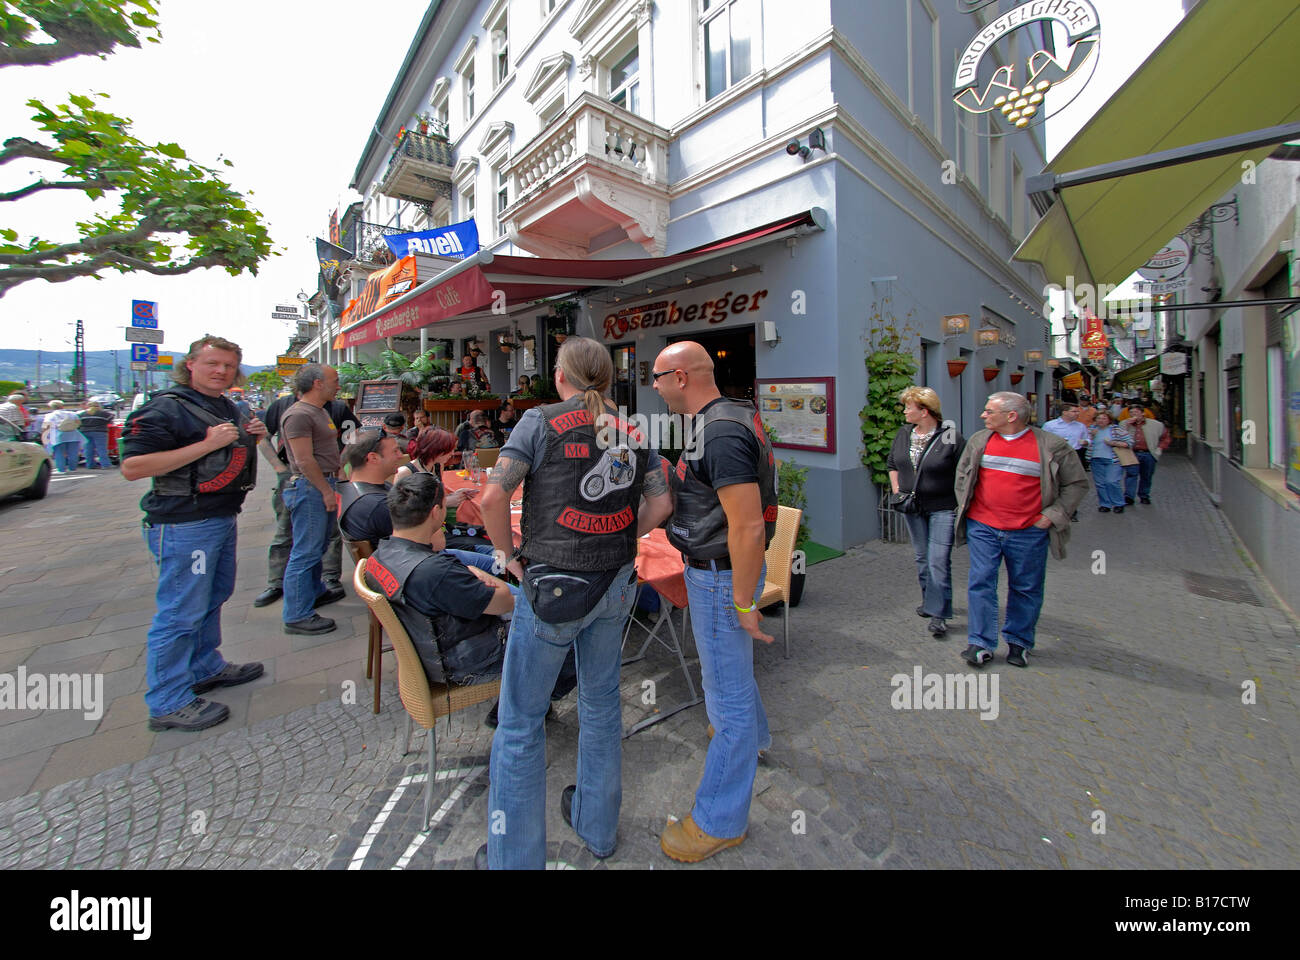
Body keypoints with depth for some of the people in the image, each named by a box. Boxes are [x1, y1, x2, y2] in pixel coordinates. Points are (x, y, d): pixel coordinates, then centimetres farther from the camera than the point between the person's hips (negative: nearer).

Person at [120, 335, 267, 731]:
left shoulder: (228, 408, 13)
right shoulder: (166, 408, -14)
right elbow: (132, 467, -21)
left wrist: (251, 438, 4)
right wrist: (207, 444, -27)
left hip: (223, 518, 9)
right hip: (184, 524, -9)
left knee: (214, 597, 20)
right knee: (181, 613, -2)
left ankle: (206, 668, 38)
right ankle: (168, 703, 11)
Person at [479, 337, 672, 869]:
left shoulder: (541, 421, -8)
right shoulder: (632, 432, 6)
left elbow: (492, 497, -15)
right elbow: (660, 505, 5)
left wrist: (511, 555, -2)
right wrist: (617, 543, 10)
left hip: (553, 584, -5)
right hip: (616, 584, 6)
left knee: (520, 722, 12)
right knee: (601, 702, 22)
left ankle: (514, 856, 29)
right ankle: (598, 829, 43)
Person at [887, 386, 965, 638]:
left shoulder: (951, 436, -13)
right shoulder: (903, 433, 5)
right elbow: (892, 464, 17)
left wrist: (961, 503, -10)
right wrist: (897, 491, 8)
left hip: (942, 508, -6)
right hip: (912, 507, 6)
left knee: (939, 561, -8)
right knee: (922, 558, 16)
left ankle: (938, 614, 0)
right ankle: (929, 600, 33)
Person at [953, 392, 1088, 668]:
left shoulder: (1051, 446, -4)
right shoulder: (979, 440, 4)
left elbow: (1077, 482, 5)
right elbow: (962, 473, 17)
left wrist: (1054, 514, -3)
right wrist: (964, 505, 8)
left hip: (1028, 532, -1)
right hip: (982, 528, 2)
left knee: (1026, 589, 11)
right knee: (981, 583, -1)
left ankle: (1018, 642, 29)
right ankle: (981, 644, 9)